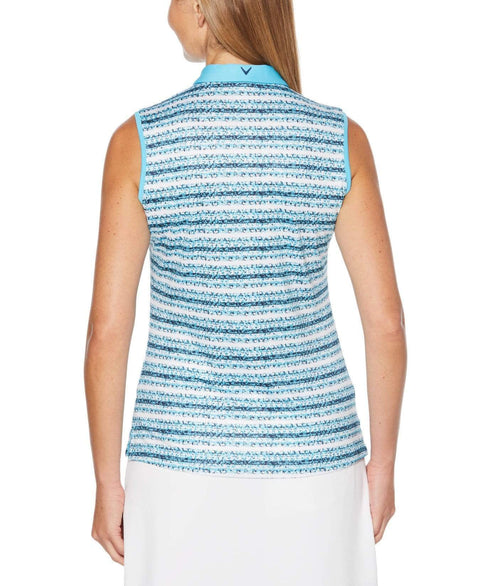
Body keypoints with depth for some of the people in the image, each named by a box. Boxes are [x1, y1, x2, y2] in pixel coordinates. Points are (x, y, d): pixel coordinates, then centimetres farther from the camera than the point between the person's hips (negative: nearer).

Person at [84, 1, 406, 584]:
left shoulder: (139, 141, -10)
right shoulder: (342, 139, -6)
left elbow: (107, 329, -9)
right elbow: (385, 321, -6)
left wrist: (106, 484, 2)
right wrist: (383, 465, 7)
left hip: (185, 461, -1)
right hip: (311, 461, 1)